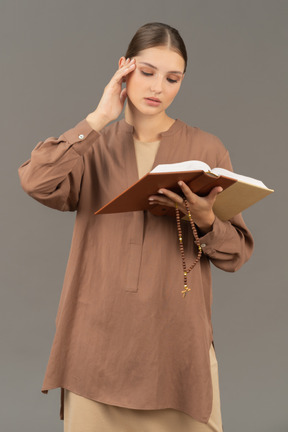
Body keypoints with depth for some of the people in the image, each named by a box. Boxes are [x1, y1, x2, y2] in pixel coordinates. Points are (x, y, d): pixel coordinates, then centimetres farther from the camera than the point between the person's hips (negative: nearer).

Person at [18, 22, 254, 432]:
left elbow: (237, 254, 3)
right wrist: (99, 119, -10)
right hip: (99, 338, 1)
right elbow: (36, 182, -16)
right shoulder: (94, 146, 5)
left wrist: (205, 219, -18)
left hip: (176, 342, 0)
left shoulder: (206, 149, 2)